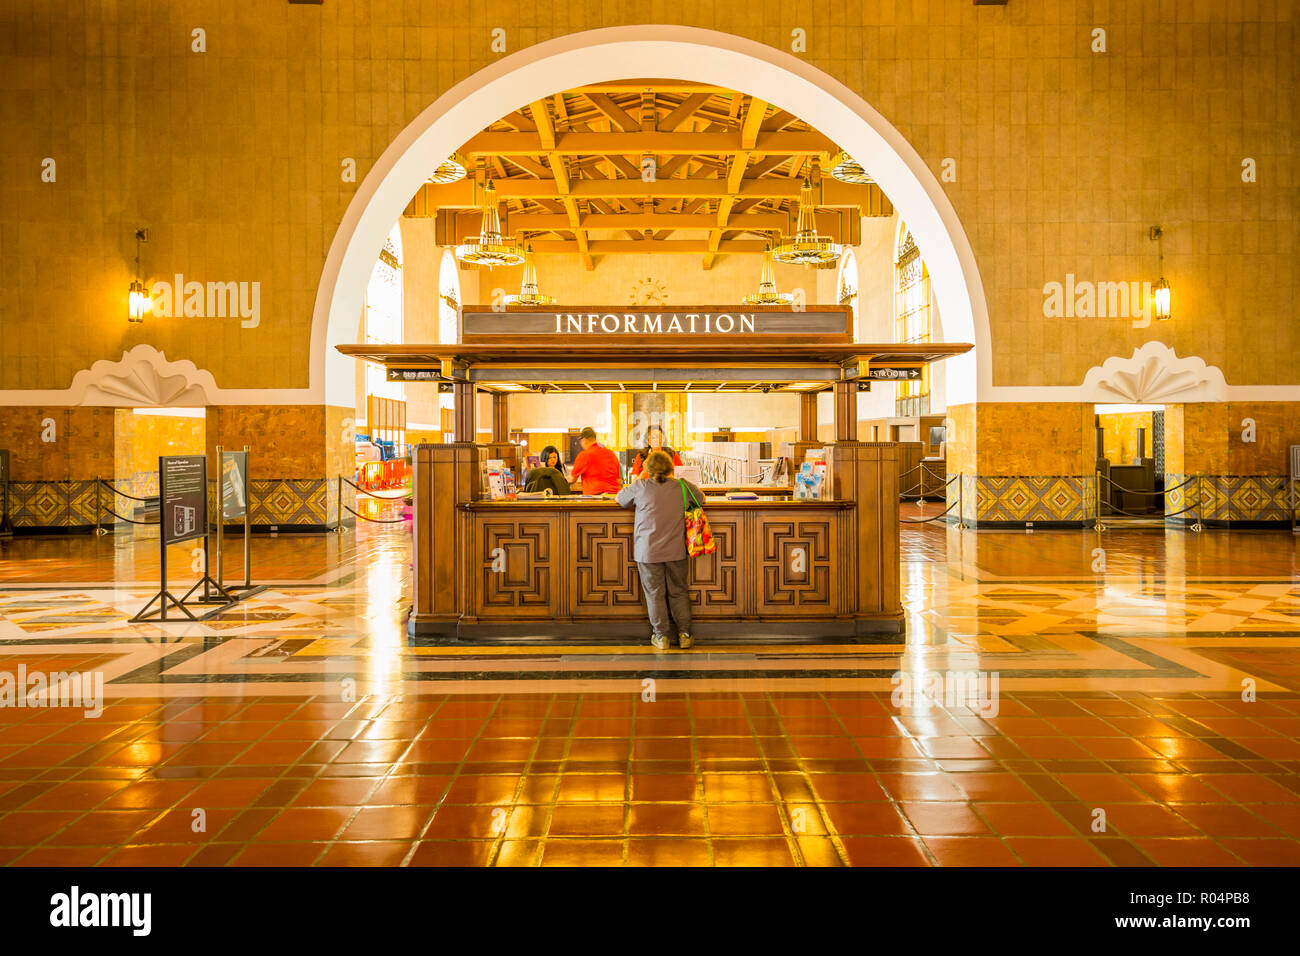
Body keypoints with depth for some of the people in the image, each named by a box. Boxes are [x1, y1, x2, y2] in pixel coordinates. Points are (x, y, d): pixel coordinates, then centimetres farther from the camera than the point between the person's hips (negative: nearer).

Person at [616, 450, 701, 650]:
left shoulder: (640, 487, -6)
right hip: (676, 551, 1)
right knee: (679, 592, 13)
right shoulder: (682, 486, -2)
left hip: (648, 552, -1)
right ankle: (684, 634, 14)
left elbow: (621, 498, 12)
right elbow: (701, 498, 18)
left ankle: (661, 636, 11)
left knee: (654, 593, 8)